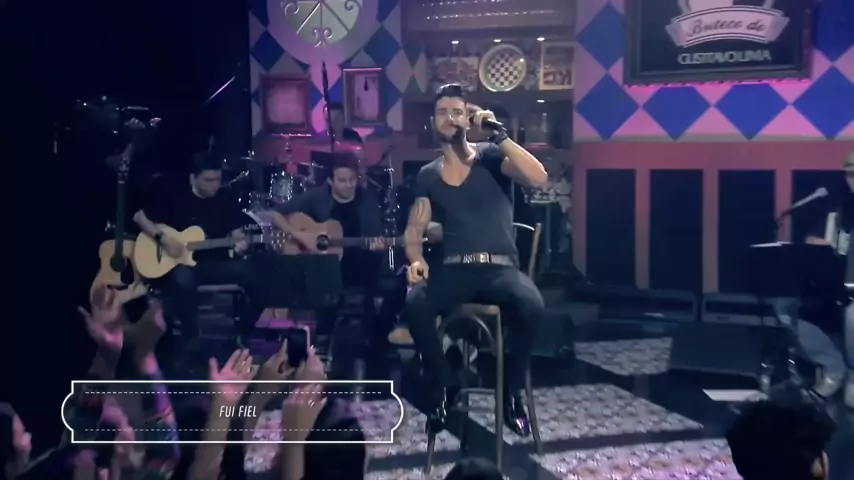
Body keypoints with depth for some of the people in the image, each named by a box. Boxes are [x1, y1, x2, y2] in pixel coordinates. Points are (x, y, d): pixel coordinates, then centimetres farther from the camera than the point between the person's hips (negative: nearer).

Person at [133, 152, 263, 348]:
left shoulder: (227, 202, 6)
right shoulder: (177, 200, -4)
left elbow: (236, 233, 10)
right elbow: (139, 216, -1)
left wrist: (240, 243, -15)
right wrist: (163, 238, -15)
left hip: (218, 263, 3)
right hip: (182, 264, -3)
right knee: (183, 280, -40)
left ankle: (244, 334, -2)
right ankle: (191, 337, -17)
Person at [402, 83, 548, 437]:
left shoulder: (491, 157, 3)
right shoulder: (428, 175, 13)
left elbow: (538, 178, -14)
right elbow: (414, 228, 14)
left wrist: (498, 134, -18)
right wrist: (417, 259, -8)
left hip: (501, 268, -2)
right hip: (455, 269, 2)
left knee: (532, 306, -35)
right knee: (413, 304, -31)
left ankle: (512, 390, -8)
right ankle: (447, 384, -5)